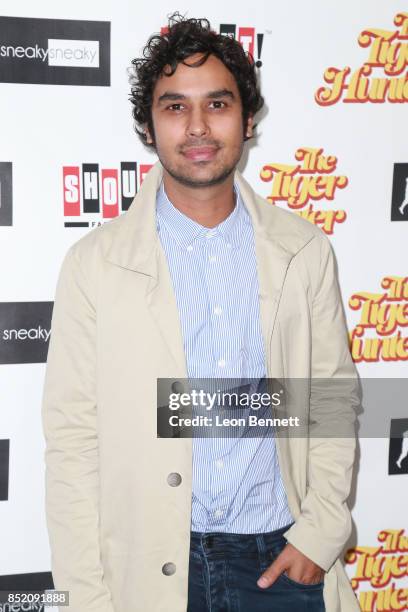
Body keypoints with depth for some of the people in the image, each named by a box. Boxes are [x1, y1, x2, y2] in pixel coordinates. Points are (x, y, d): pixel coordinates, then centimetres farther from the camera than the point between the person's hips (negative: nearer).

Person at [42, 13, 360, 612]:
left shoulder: (305, 252, 0)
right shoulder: (94, 262, -6)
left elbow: (334, 399, 5)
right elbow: (72, 435, -6)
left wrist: (320, 534, -3)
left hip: (279, 557, 2)